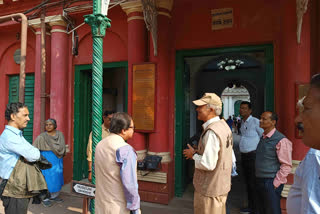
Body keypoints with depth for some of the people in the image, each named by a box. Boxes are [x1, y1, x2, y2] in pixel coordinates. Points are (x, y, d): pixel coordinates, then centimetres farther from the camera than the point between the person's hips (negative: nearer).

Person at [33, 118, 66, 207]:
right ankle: (45, 199, 15)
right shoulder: (42, 137, -9)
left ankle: (54, 196, 28)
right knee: (47, 180, -1)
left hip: (58, 161, 5)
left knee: (57, 179, 12)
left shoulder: (60, 135, 3)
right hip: (47, 161, -4)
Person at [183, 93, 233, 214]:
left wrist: (193, 155, -12)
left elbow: (208, 164, -30)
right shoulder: (223, 125, 4)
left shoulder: (211, 132, -27)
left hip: (209, 190, -9)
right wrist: (198, 152, 8)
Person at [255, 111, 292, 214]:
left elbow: (286, 166, -16)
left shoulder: (281, 140, -15)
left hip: (271, 183, -7)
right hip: (259, 181, 8)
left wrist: (275, 183, -14)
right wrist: (257, 179, 15)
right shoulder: (263, 138, 9)